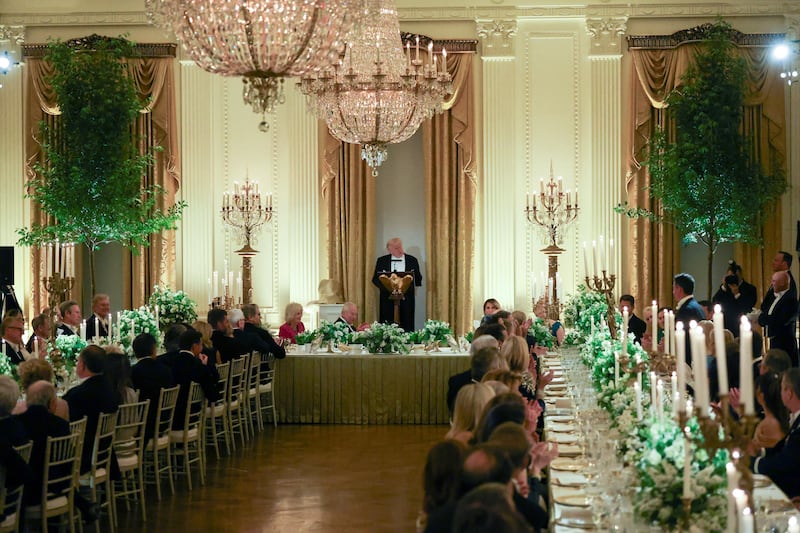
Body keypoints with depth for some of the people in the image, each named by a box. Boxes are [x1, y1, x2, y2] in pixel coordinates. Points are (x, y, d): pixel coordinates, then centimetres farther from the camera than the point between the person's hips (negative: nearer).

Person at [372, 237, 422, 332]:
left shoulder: (412, 260, 8)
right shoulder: (382, 261, 8)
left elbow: (418, 278, 10)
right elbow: (375, 279, 7)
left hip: (406, 299, 0)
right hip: (387, 299, 0)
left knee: (406, 327, -3)